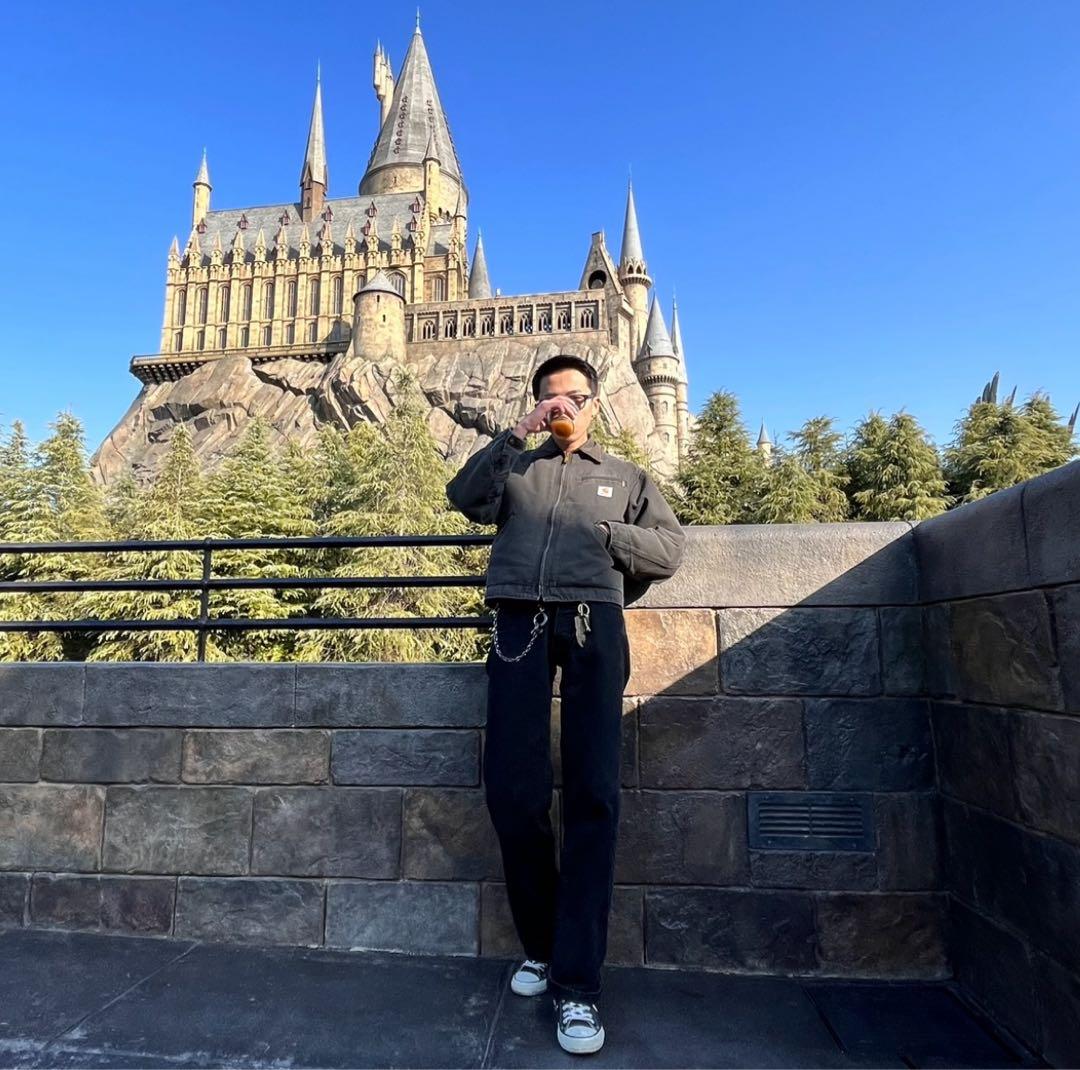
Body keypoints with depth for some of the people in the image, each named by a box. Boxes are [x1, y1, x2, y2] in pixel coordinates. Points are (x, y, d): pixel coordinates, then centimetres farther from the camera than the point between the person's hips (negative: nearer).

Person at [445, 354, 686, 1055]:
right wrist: (518, 433, -3)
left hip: (593, 624, 0)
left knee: (593, 793, -9)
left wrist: (604, 534, 0)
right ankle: (541, 944, 18)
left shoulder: (626, 477, 24)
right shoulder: (515, 467, 24)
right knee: (512, 788, -4)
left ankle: (576, 979, 0)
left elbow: (670, 549, 13)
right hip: (520, 623, 1)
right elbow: (465, 497, 3)